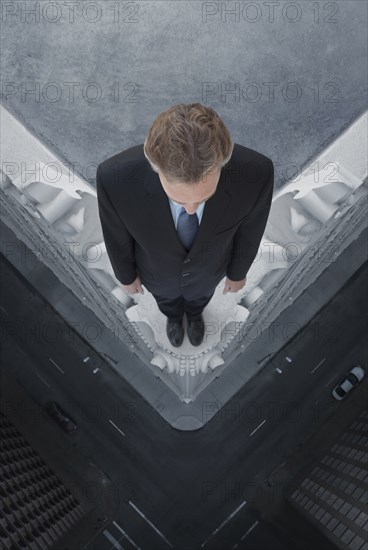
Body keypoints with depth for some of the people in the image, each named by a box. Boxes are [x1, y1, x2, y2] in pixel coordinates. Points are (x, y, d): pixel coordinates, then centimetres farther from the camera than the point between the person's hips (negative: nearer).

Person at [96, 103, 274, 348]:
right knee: (167, 299, 36)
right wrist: (127, 275, 0)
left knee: (199, 296, 37)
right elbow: (117, 236, -20)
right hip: (157, 272, 0)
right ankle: (173, 315, 74)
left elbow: (249, 231, -18)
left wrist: (238, 272, 2)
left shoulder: (255, 173, -43)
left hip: (208, 268, 1)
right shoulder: (116, 179, -45)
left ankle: (194, 313, 75)